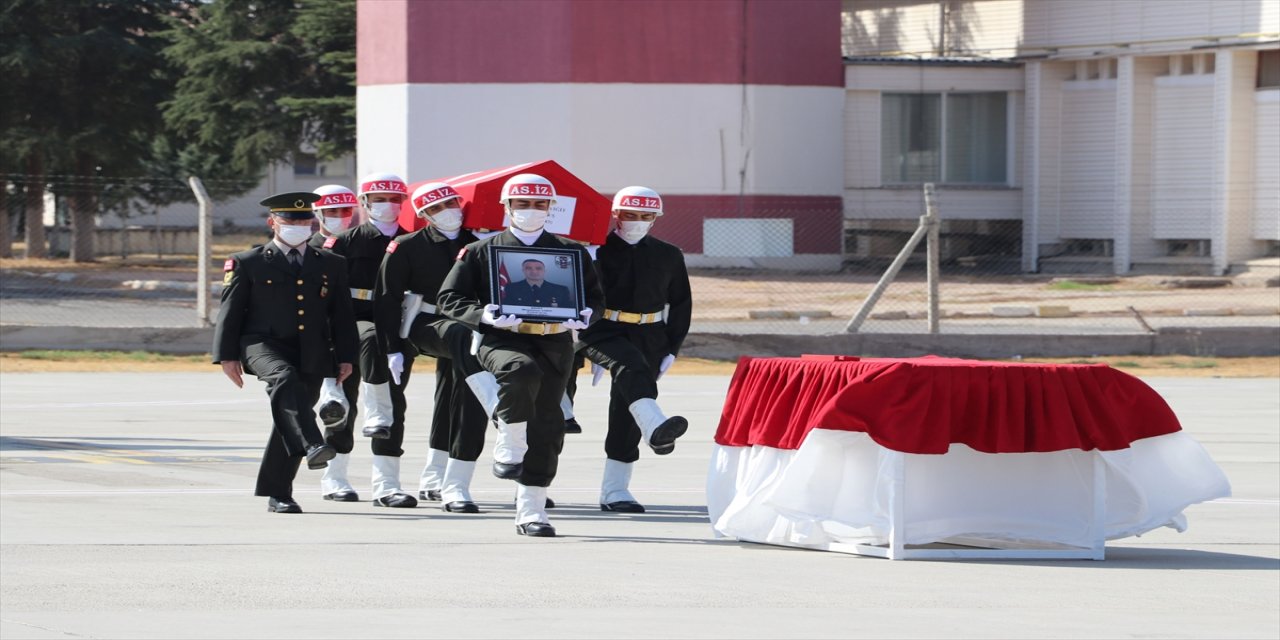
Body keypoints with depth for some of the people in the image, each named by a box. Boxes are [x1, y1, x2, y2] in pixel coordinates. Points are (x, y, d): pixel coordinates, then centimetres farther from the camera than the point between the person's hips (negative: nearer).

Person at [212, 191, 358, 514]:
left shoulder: (331, 264, 14)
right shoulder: (247, 264, 5)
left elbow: (342, 315, 15)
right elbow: (230, 311, 4)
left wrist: (346, 357, 9)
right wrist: (228, 355, -4)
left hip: (313, 356, 4)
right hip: (264, 345, -4)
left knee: (288, 422, 5)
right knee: (285, 379, -36)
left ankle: (277, 494, 15)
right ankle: (311, 446, -52)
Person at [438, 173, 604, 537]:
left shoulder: (571, 253, 14)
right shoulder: (481, 252, 8)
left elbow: (595, 296, 19)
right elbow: (448, 298, 6)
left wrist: (584, 316, -5)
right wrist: (483, 314, -13)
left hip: (555, 344, 3)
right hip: (501, 339, -3)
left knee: (547, 426, 0)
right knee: (522, 369, -38)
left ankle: (531, 510, 10)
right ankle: (510, 448, -20)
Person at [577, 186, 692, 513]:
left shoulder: (668, 256, 11)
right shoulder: (597, 250, -1)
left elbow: (680, 304, 17)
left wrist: (671, 349, 9)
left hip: (648, 337, 4)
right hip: (602, 331, -4)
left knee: (626, 412, 2)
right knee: (632, 367, -36)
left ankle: (614, 490, 6)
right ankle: (655, 427, -58)